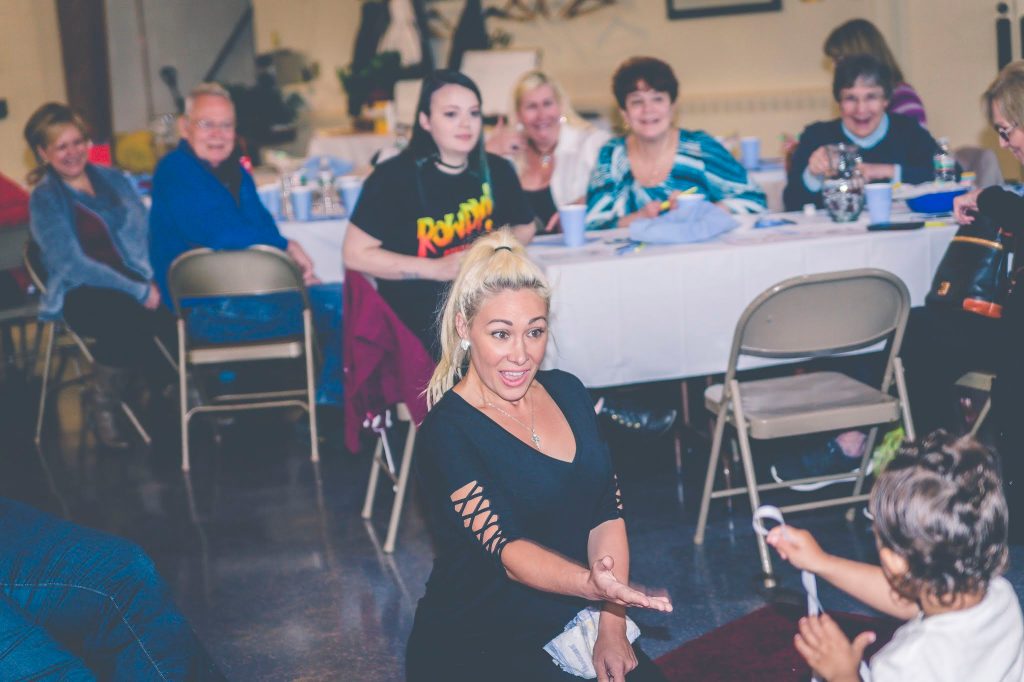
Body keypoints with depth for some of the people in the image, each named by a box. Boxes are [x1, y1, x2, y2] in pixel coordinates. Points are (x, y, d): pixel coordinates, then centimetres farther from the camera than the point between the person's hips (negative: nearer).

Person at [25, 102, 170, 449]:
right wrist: (138, 291, -17)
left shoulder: (114, 180, 17)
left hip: (134, 281, 4)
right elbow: (73, 264, -9)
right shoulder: (45, 199, 2)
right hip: (81, 294, -4)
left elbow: (146, 235, 13)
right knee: (125, 314, -38)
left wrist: (154, 279, -9)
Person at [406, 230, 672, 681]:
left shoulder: (567, 392, 5)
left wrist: (611, 630, -6)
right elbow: (507, 549, -24)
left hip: (571, 627, 6)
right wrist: (590, 584, -43)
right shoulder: (446, 434, -15)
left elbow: (607, 515, 5)